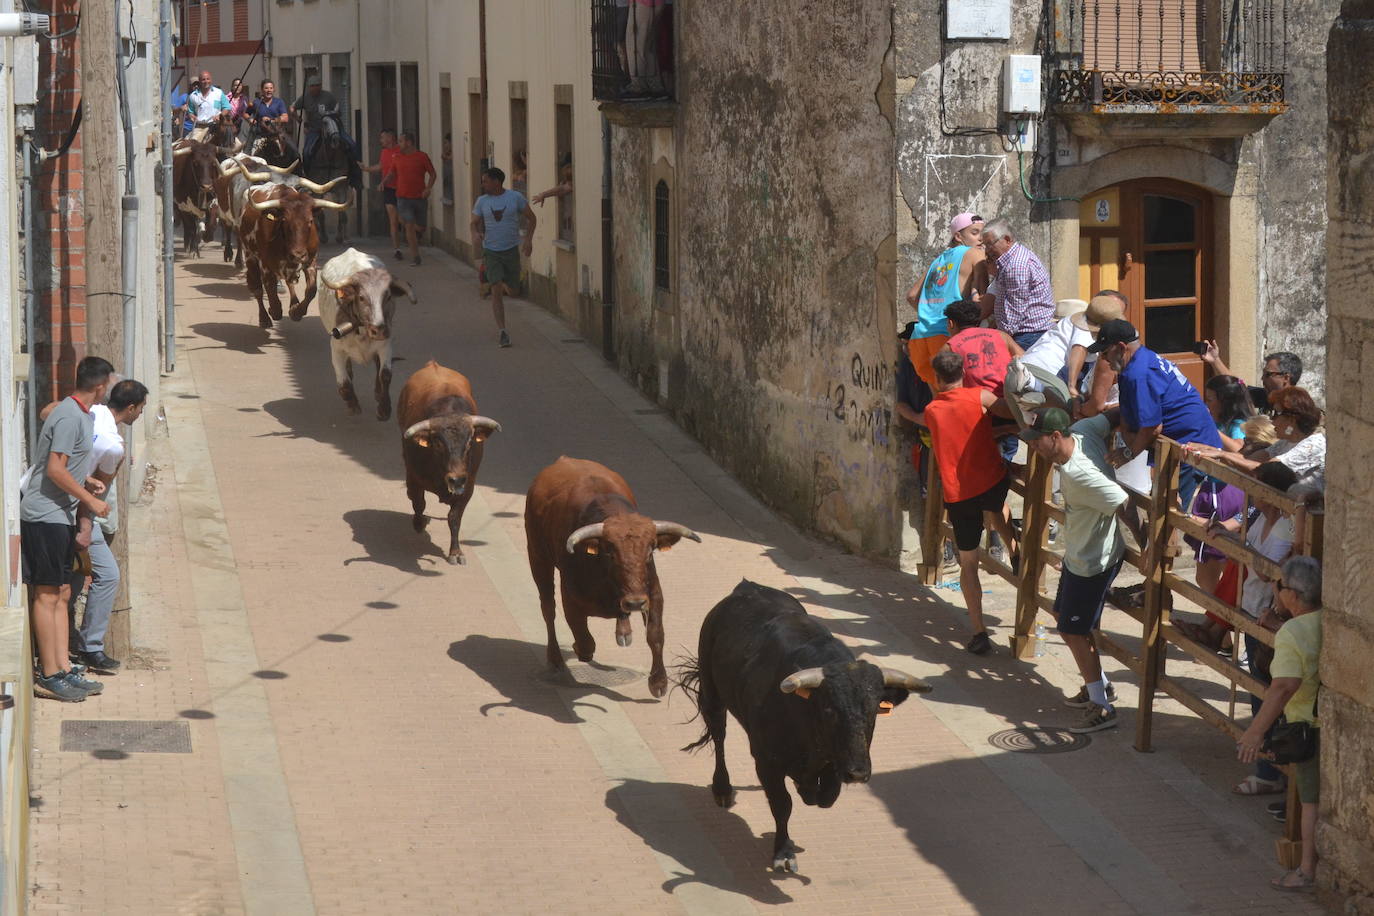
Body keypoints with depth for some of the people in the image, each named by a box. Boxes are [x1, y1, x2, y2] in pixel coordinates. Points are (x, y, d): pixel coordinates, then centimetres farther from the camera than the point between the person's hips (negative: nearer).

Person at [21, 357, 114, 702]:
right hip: (45, 516, -10)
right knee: (47, 595, -5)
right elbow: (55, 469, -22)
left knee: (61, 594, 11)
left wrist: (86, 481, 20)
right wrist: (90, 500, -16)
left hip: (60, 517, 10)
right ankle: (49, 677, -1)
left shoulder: (81, 414, 14)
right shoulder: (70, 417, -17)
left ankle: (63, 670, 15)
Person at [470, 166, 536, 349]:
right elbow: (473, 223, 7)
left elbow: (531, 218, 2)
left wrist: (528, 240, -10)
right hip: (491, 251, 0)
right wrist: (475, 234, -16)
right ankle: (501, 330, -14)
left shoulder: (515, 197, -5)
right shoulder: (482, 201, 0)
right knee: (496, 291, -14)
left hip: (511, 250, 0)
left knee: (511, 291, 9)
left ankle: (503, 284, 47)